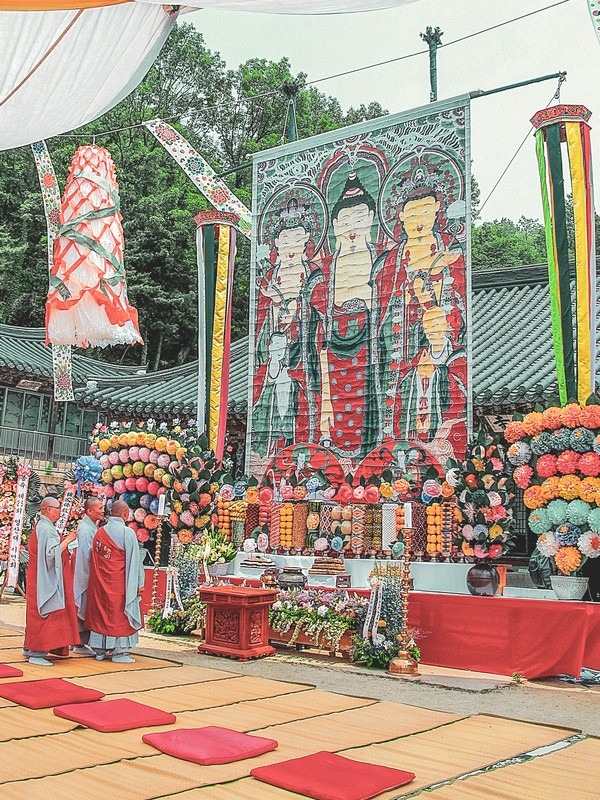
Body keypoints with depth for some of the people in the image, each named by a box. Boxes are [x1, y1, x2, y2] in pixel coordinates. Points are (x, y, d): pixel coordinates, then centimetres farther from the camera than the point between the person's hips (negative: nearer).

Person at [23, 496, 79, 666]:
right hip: (46, 580, -11)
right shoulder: (46, 529, -18)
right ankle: (37, 653, -4)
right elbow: (52, 553, -26)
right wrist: (67, 540, -18)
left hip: (42, 579, 11)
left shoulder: (42, 527, 15)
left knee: (37, 614, 16)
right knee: (44, 614, -7)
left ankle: (30, 648, 23)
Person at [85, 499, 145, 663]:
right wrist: (139, 583, -4)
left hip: (99, 582, 5)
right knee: (119, 614, 2)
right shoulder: (127, 533, -13)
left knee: (100, 613, 12)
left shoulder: (99, 532, 4)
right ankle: (118, 651, 4)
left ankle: (100, 650, 18)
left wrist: (99, 578, 18)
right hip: (119, 582, -5)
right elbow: (134, 561, -10)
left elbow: (93, 559, 11)